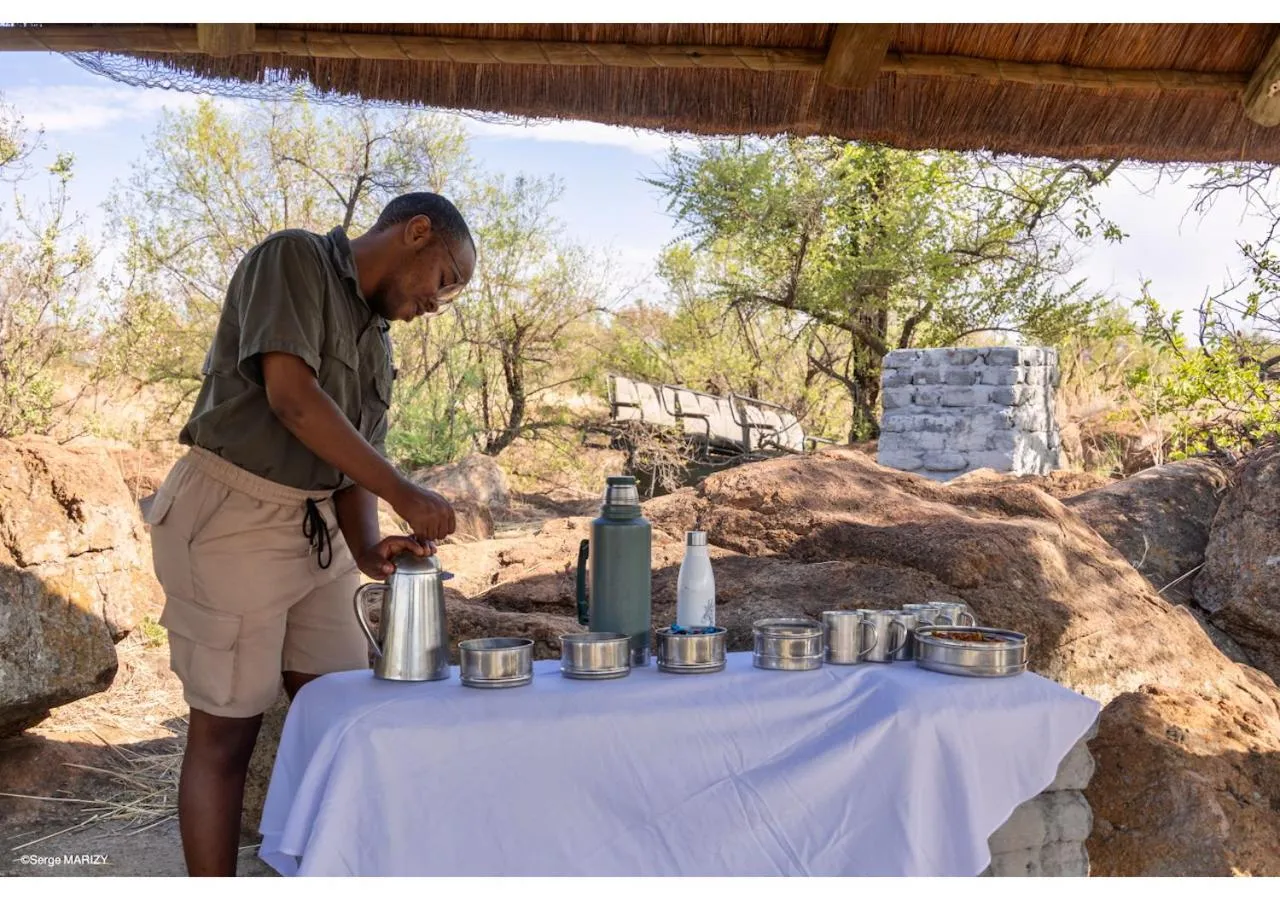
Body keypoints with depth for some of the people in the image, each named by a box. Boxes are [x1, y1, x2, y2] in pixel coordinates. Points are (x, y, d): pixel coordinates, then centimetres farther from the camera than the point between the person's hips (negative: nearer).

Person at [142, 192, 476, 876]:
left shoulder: (375, 343, 15)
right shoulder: (293, 257, -8)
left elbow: (356, 463, 8)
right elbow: (291, 395, -21)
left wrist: (369, 550, -11)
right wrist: (404, 494, -21)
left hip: (315, 528, 8)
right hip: (231, 517, -8)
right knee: (227, 731, 0)